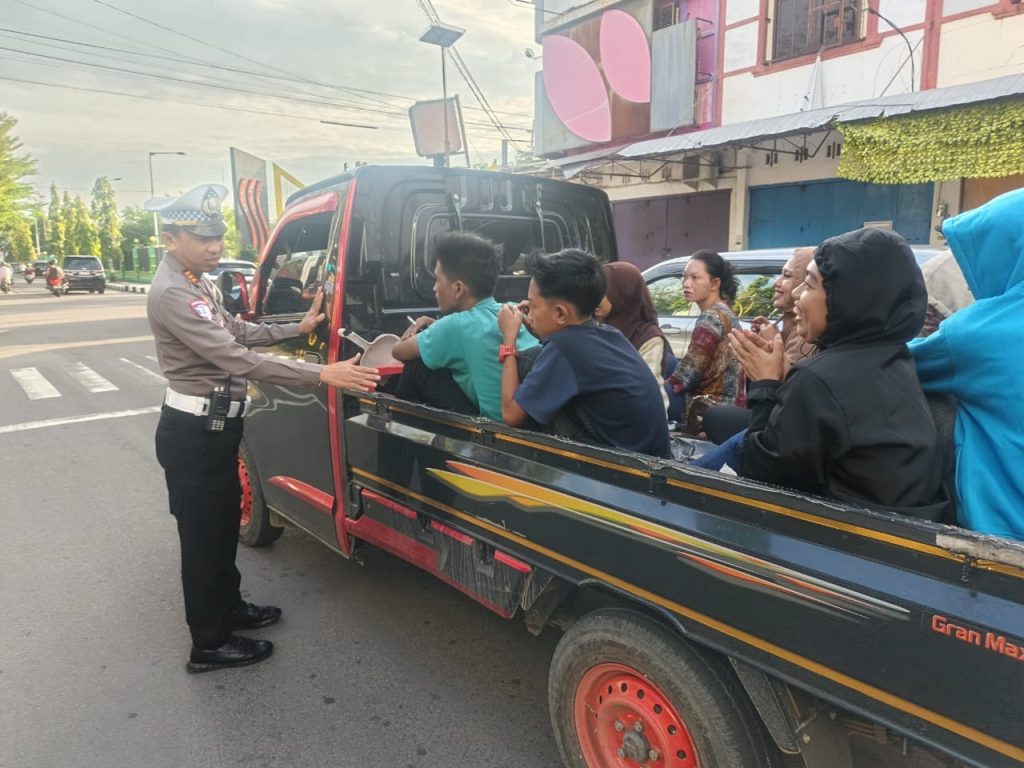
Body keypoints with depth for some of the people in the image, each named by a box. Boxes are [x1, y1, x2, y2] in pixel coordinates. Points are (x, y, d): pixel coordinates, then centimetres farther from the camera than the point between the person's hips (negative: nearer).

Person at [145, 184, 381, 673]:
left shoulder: (198, 284, 10)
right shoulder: (171, 293, -23)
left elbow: (236, 332, 21)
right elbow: (237, 358, -31)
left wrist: (298, 328, 12)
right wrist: (322, 374, -36)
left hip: (214, 427, 10)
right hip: (192, 433, -10)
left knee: (224, 523, 22)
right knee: (202, 535, 4)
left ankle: (228, 607, 41)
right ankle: (209, 645, 20)